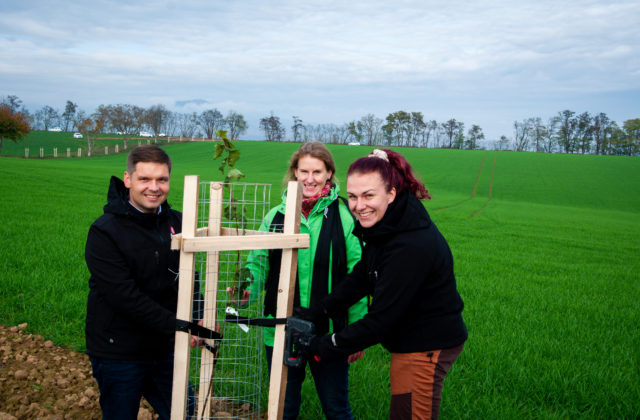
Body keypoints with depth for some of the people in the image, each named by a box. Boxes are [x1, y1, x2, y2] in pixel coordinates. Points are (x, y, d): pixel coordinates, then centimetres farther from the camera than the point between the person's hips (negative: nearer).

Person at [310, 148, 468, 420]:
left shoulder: (411, 247, -31)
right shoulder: (386, 225, -1)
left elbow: (382, 319, -28)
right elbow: (361, 277, 10)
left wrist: (327, 347, -17)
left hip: (428, 346, -10)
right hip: (410, 340, 10)